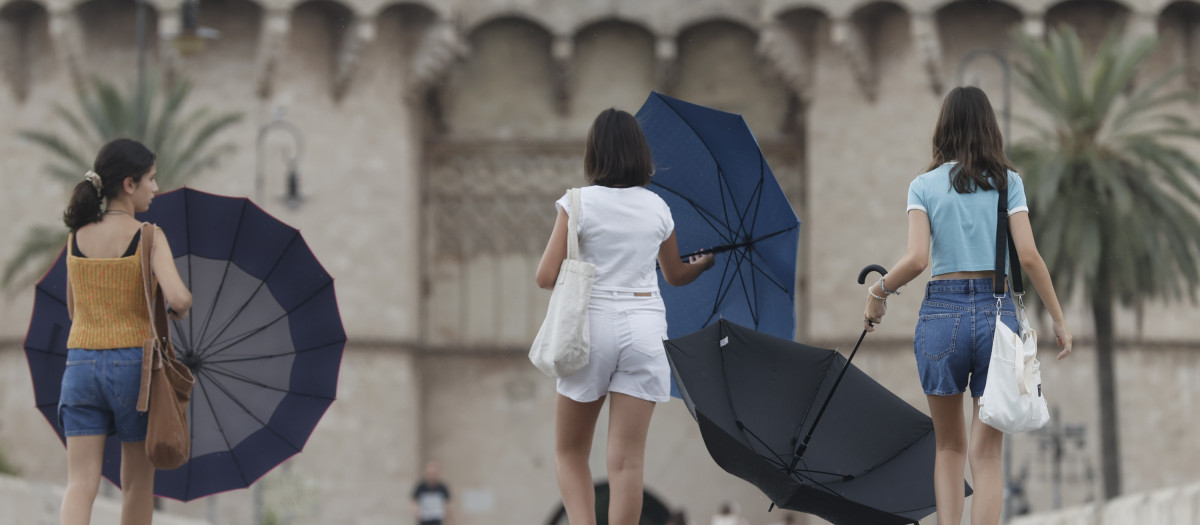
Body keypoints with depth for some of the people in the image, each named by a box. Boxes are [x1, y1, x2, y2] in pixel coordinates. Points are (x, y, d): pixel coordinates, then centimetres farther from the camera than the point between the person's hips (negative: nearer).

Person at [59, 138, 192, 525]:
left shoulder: (76, 237, 7)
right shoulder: (148, 237, -9)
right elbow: (178, 296, -21)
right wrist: (180, 310, 1)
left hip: (81, 363, 3)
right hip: (134, 363, -3)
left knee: (80, 483, -3)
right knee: (138, 482, 13)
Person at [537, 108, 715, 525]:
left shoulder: (579, 202, -5)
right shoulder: (657, 208, 6)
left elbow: (546, 277, -8)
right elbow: (676, 275, 22)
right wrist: (707, 260, 44)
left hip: (593, 325, -2)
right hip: (645, 328, 2)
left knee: (570, 453, 12)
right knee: (627, 459, -2)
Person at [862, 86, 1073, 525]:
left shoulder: (924, 186, 3)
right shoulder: (1007, 181, 4)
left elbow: (916, 259, -7)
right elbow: (1028, 257, -4)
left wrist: (878, 292, 10)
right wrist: (1059, 319, 3)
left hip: (942, 312, 0)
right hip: (996, 312, 0)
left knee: (949, 447, 16)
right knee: (986, 454, 2)